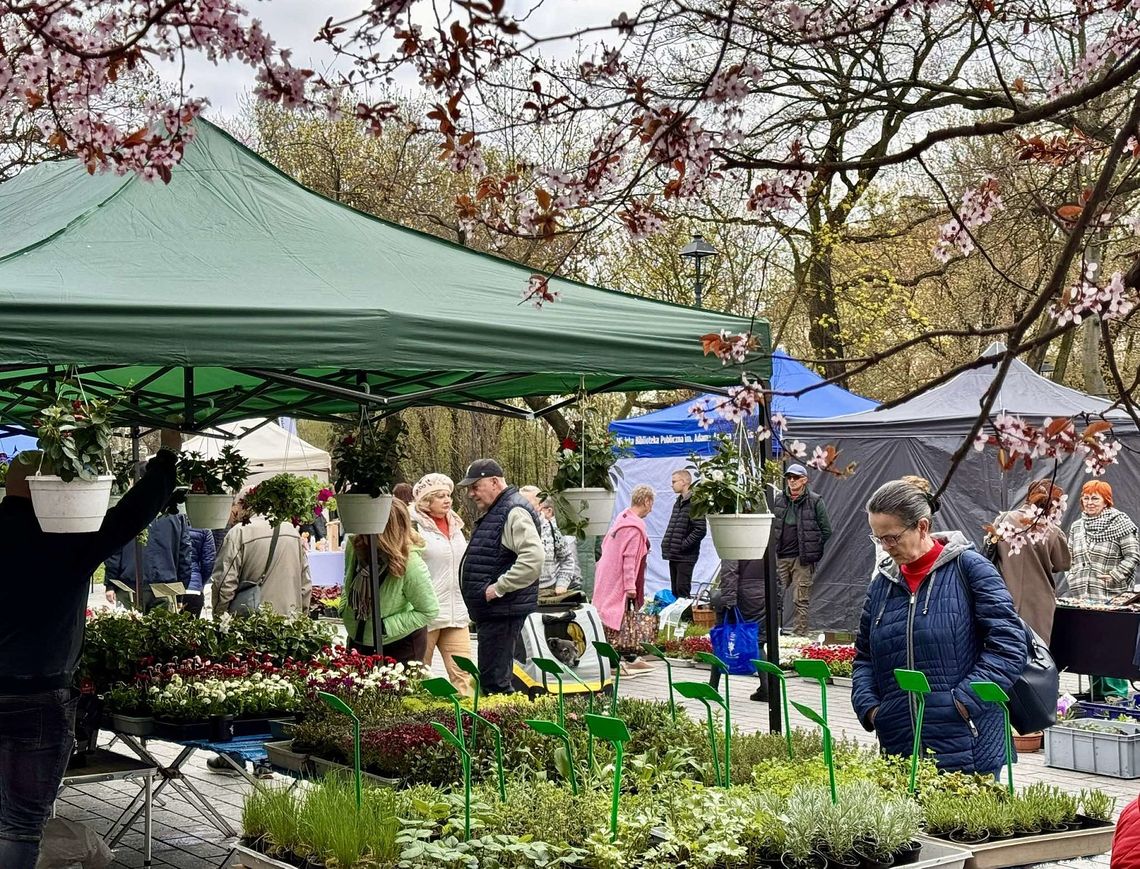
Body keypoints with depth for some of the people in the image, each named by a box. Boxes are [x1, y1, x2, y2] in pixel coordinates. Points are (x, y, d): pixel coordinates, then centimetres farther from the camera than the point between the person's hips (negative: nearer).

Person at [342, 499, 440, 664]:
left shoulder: (411, 563, -33)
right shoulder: (355, 545, -17)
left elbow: (429, 611, -21)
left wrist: (385, 626, -24)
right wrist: (343, 609, -2)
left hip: (401, 645, -5)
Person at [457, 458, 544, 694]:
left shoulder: (515, 513, -15)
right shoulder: (492, 512, 19)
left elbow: (534, 558, -28)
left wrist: (499, 588, -23)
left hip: (503, 610, -11)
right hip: (489, 611, 11)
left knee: (494, 679, -10)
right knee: (490, 677, 14)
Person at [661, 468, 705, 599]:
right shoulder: (678, 502, 16)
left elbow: (700, 530, -20)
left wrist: (683, 545, -16)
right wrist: (666, 543, 10)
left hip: (685, 557, -9)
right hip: (674, 556, 9)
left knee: (682, 592, -9)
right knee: (674, 592, 12)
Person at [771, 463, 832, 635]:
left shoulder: (815, 501, -4)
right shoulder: (778, 499, 7)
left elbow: (826, 530, 0)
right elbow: (771, 525, 18)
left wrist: (811, 549, -1)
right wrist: (774, 547, 8)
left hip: (802, 558, -4)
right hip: (780, 557, 4)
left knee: (801, 601, 1)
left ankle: (799, 635, 7)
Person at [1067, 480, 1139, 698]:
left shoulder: (1120, 524, -3)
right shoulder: (1076, 527, 16)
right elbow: (1070, 557, 24)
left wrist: (1115, 576, -13)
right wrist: (1073, 576, 9)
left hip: (1110, 598, -6)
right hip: (1081, 597, 6)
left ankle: (1116, 693, -1)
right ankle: (1097, 691, 17)